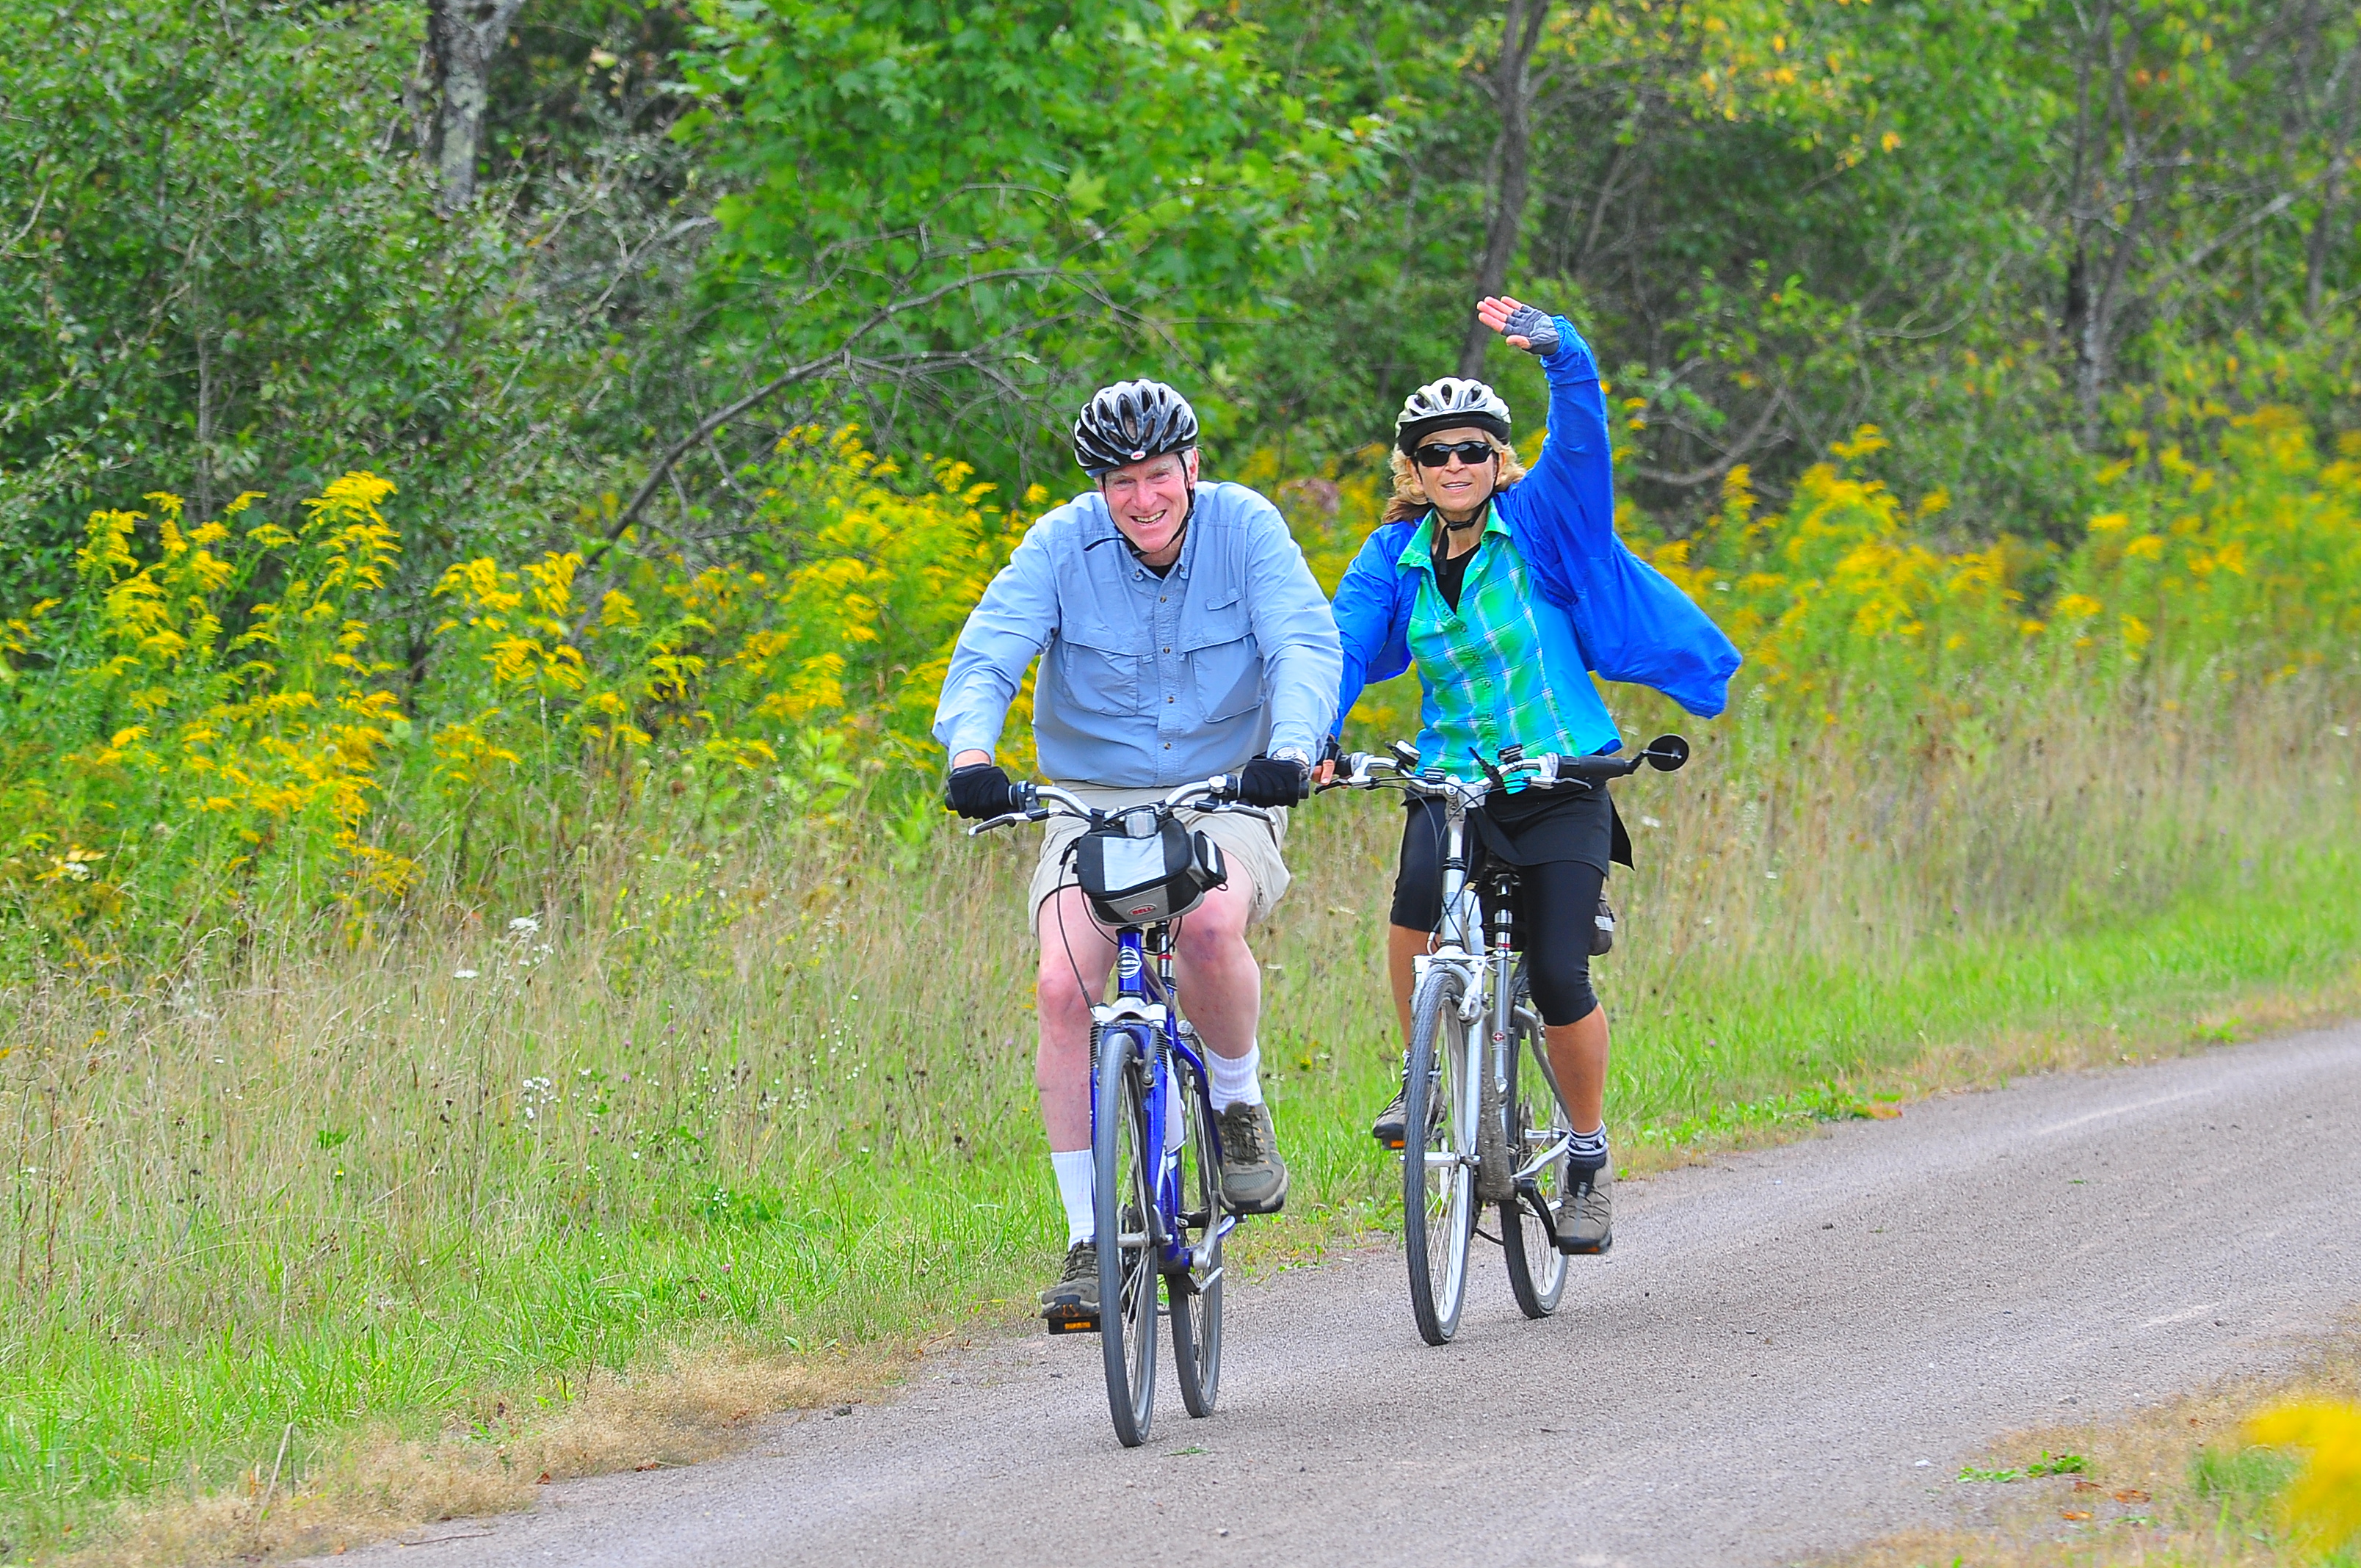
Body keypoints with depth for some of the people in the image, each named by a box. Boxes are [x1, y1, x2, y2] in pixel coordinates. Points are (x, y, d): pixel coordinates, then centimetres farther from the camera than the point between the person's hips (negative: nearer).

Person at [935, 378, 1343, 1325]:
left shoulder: (1244, 528, -8)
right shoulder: (1062, 545, -8)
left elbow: (1306, 644, -19)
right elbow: (986, 656, -18)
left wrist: (1291, 747, -40)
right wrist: (970, 753, -39)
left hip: (1222, 799, -1)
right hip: (1092, 803, 1)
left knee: (1211, 925, -35)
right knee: (1063, 984, -20)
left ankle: (1240, 1105, -4)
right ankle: (1087, 1243, -11)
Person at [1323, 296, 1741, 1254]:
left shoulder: (1539, 521, -3)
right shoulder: (1395, 558, 4)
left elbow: (1583, 428, -17)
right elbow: (1345, 648, -8)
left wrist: (1554, 347, -36)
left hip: (1562, 786, -2)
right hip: (1454, 779, 2)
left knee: (1558, 982, -11)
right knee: (1418, 893, -31)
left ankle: (1589, 1156, 13)